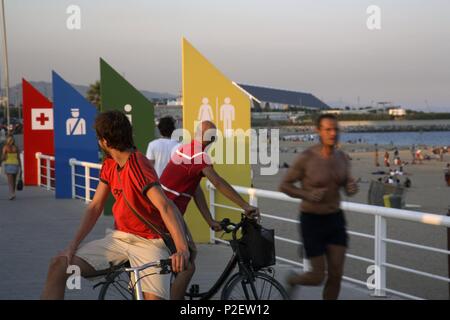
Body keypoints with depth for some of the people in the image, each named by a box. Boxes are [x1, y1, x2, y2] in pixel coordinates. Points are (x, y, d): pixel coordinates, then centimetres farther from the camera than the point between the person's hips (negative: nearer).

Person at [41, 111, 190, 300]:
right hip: (119, 238, 7)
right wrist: (73, 245, -5)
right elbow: (95, 207, 7)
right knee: (59, 265, -9)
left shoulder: (138, 167, -19)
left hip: (149, 242, -7)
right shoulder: (109, 166, 7)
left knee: (154, 297, -31)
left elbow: (165, 206, -31)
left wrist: (182, 248, -44)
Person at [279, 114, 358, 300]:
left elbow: (347, 187, 12)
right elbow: (284, 186, -8)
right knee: (318, 277, 0)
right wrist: (308, 195, -25)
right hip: (312, 221, -5)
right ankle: (292, 280, 36)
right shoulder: (305, 158, -18)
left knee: (336, 275, 0)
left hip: (335, 219, 5)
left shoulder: (342, 158, -1)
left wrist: (352, 188, -14)